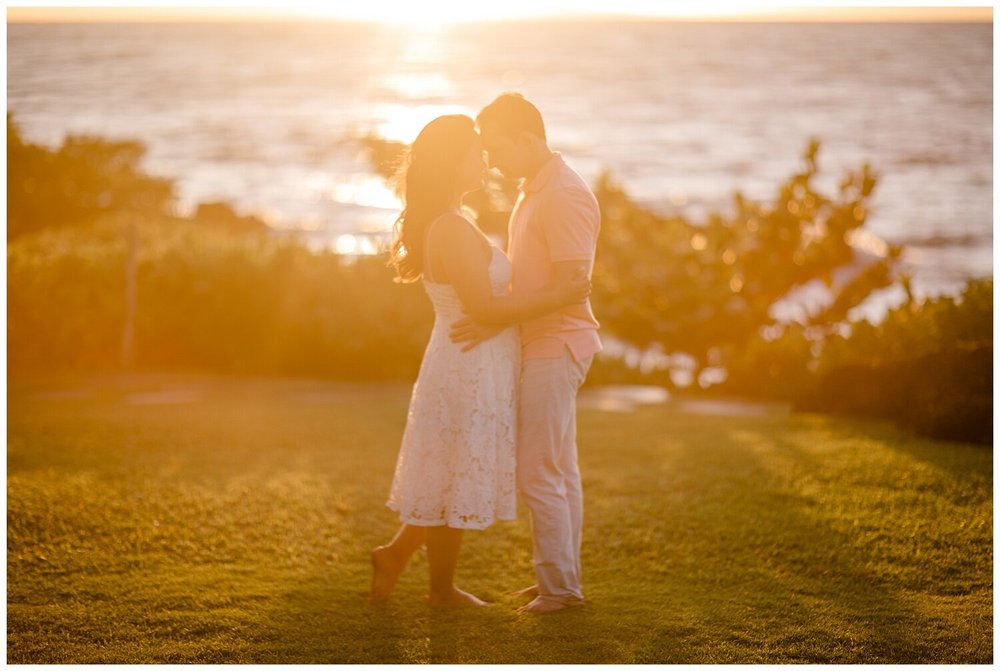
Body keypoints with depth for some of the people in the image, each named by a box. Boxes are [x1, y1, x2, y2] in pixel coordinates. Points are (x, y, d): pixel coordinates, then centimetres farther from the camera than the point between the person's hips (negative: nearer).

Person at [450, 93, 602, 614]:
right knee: (559, 471, 14)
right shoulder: (533, 191, 14)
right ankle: (564, 578, 21)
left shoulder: (564, 196, -18)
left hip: (555, 347, -10)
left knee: (538, 473, -6)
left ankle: (559, 585, 2)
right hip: (542, 346, 10)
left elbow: (570, 286, -23)